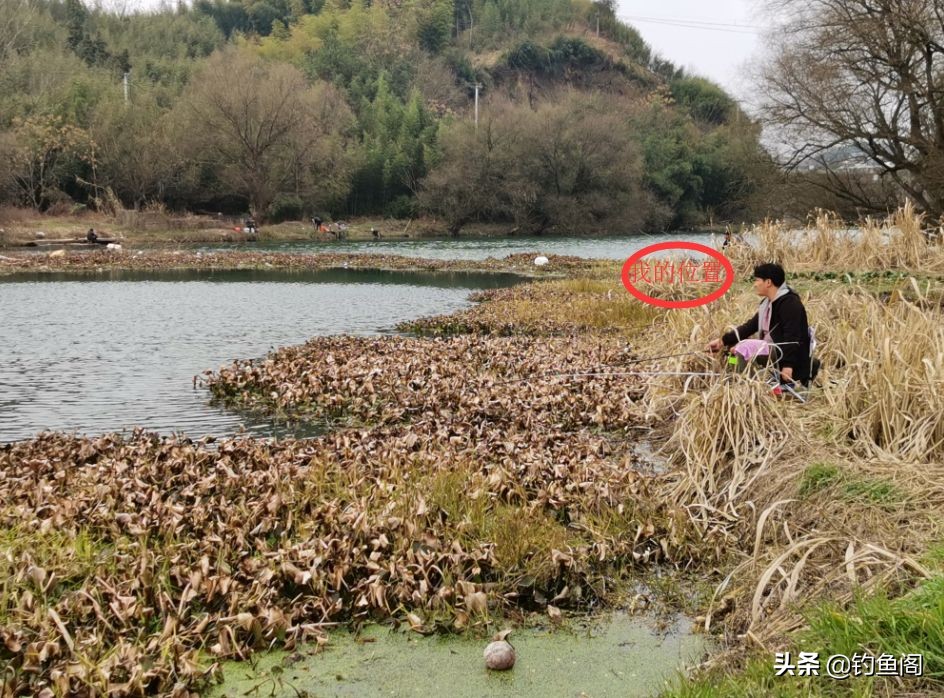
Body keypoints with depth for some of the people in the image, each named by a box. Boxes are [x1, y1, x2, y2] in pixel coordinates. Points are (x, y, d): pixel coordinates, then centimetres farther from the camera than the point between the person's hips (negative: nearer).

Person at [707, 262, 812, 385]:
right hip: (772, 349, 10)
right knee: (736, 348, 12)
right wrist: (723, 341, 12)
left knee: (744, 348, -23)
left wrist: (788, 365, -30)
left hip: (784, 354, -10)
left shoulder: (790, 303, -17)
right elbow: (750, 326, 17)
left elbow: (792, 337, -24)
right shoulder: (768, 303, 13)